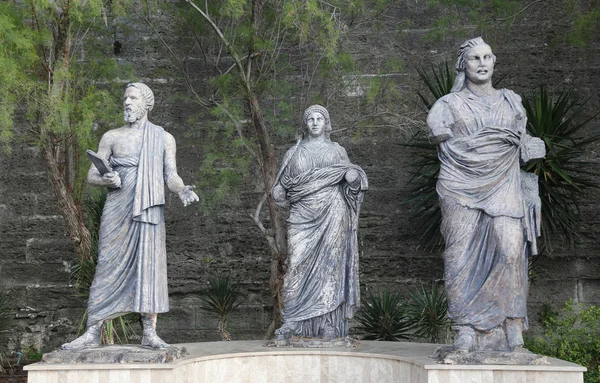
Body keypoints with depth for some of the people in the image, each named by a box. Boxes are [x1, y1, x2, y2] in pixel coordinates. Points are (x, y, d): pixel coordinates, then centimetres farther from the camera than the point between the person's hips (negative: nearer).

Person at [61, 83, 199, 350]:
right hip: (117, 211, 0)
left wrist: (182, 190, -16)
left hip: (149, 210, 0)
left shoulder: (164, 138, 11)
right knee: (108, 267, -3)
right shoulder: (112, 137, 10)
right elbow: (92, 175, 8)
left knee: (150, 266, -4)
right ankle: (92, 333, 0)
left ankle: (150, 333, 0)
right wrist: (107, 180, -14)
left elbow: (171, 176, 5)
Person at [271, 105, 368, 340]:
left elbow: (351, 182, 9)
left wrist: (354, 176, -9)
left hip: (331, 214, -1)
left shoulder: (337, 151, 14)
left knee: (330, 263, -6)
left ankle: (329, 324, -4)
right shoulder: (294, 153, 16)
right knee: (298, 264, -8)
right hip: (303, 215, 1)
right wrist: (280, 193, 3)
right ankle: (291, 322, -6)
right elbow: (281, 186, 21)